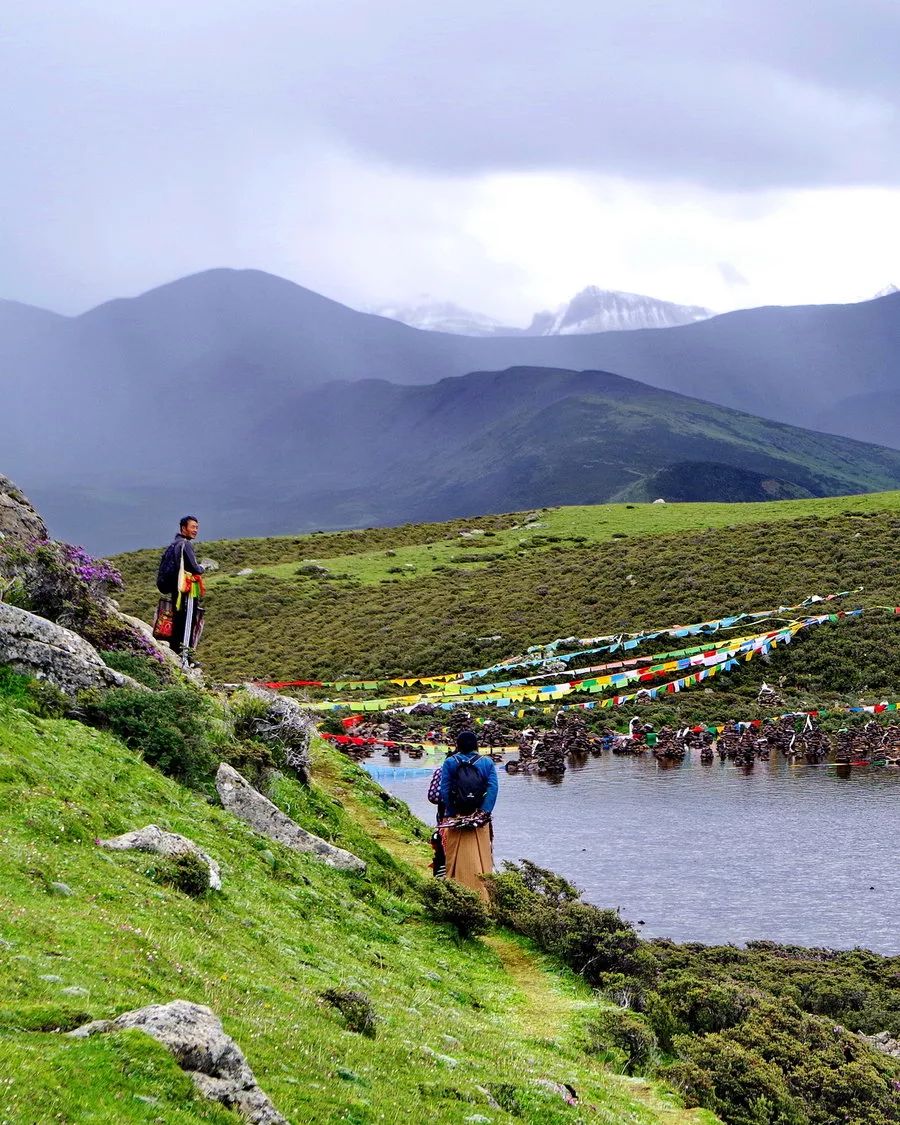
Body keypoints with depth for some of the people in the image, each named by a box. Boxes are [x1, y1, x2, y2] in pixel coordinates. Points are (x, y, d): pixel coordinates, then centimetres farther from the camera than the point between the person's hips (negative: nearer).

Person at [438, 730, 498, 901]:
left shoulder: (450, 763, 2)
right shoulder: (487, 763, 4)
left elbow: (444, 791, -5)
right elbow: (493, 788, -7)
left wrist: (451, 815, -2)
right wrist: (484, 813, -11)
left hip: (455, 818, 0)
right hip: (480, 821, 0)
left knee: (456, 861, 5)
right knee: (481, 860, 5)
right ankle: (482, 898, 3)